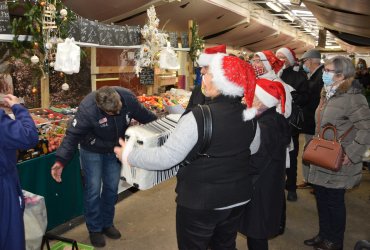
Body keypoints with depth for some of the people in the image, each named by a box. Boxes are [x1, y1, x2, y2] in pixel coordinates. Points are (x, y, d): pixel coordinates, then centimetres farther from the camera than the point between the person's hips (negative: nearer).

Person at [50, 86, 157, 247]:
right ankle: (95, 229, 19)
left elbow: (144, 116, -6)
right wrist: (61, 160, -42)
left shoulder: (128, 97, -24)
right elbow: (73, 135, -32)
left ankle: (107, 224, 31)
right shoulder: (87, 109, -36)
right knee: (93, 190, -1)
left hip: (115, 150, 4)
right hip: (92, 151, -4)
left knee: (112, 188, 12)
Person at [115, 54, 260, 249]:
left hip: (200, 201, -6)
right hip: (238, 197, 6)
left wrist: (128, 156, -10)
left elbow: (166, 157, -23)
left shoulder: (198, 117, -26)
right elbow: (253, 148, 12)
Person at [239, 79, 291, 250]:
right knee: (259, 234, 24)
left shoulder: (263, 128, -26)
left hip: (259, 193, -9)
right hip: (272, 189, 9)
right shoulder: (277, 120, 3)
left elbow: (252, 165, -24)